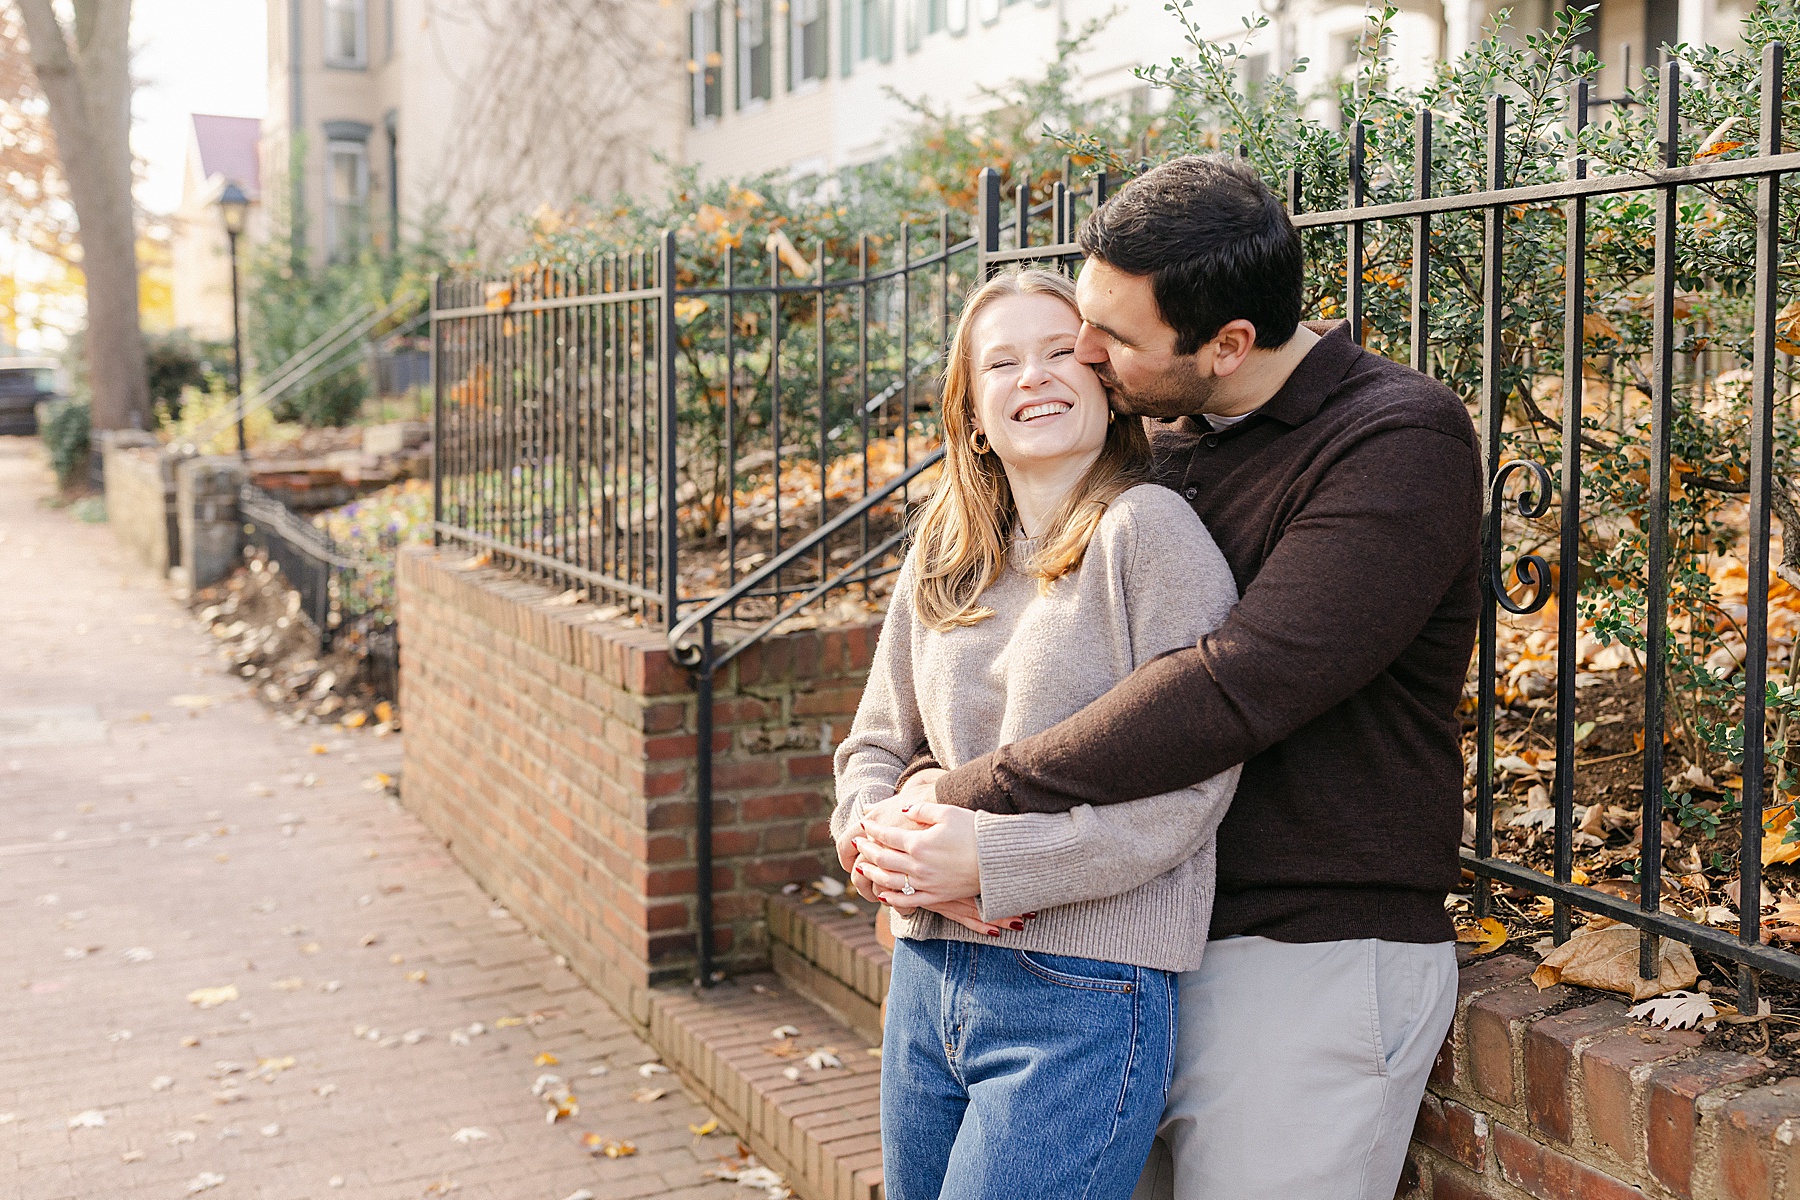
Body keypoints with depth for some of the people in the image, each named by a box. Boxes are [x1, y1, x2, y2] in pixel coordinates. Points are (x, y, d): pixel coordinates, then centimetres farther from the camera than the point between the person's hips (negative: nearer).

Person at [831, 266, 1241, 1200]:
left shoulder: (1148, 529, -10)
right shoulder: (941, 557, 11)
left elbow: (1192, 779, -15)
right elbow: (874, 746, 15)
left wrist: (993, 861, -17)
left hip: (1081, 993, -6)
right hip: (926, 979, 7)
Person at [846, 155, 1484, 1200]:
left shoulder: (1403, 441, -16)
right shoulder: (1170, 438, 8)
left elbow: (1236, 689, -27)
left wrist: (976, 800, -25)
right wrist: (928, 785, -11)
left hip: (1313, 960, -7)